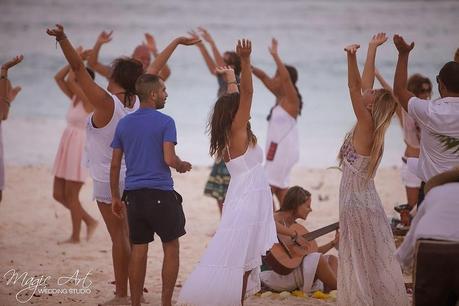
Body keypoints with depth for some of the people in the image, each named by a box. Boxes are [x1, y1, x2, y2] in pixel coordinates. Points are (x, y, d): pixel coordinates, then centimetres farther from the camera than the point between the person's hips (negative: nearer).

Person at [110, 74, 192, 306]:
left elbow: (115, 164, 10)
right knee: (171, 249, 7)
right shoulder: (165, 122, -7)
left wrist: (115, 196, 17)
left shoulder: (124, 124, 9)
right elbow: (169, 159, -16)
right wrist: (182, 165, 6)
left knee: (138, 252, 8)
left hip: (134, 195, 5)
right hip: (161, 194, -5)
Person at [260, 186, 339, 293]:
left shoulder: (295, 225, 16)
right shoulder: (278, 217, -9)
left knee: (332, 259, 7)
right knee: (319, 259, -26)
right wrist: (295, 235, -33)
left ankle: (328, 289, -21)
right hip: (274, 273, -10)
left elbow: (312, 252, 20)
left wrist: (333, 243, 13)